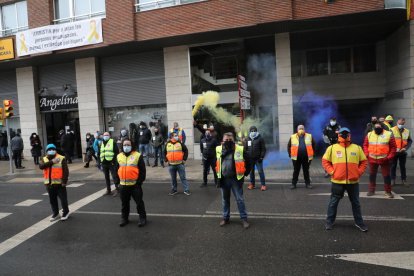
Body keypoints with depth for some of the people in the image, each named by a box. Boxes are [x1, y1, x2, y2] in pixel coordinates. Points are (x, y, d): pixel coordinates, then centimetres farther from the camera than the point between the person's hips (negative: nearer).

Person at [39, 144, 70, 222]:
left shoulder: (61, 158, -7)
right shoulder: (44, 159, 7)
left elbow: (66, 171, -10)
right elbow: (41, 166, -15)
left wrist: (64, 181, -15)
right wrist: (51, 162, -23)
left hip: (59, 183, -4)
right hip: (49, 184, 5)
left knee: (63, 198, 4)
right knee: (52, 200, 15)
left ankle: (66, 212, 20)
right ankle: (55, 213, 30)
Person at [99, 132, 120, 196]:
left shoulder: (113, 142, -2)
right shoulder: (102, 143, 16)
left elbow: (116, 152, -8)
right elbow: (100, 153, 20)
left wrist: (116, 162, -15)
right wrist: (101, 163, 13)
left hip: (111, 163, -6)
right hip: (104, 163, 6)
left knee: (114, 176, -5)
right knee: (106, 177, 12)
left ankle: (117, 189, 4)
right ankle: (108, 190, 21)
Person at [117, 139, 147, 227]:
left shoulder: (138, 156, -7)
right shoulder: (119, 156, 7)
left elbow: (142, 170, -7)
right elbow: (117, 170, 16)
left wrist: (139, 182, -10)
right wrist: (118, 181, 9)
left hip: (135, 185, -4)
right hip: (123, 185, 4)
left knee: (139, 202, 5)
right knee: (124, 203, 16)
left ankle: (142, 218, 18)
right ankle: (124, 218, 31)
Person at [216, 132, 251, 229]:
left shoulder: (240, 149, -12)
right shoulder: (218, 149, 0)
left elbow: (248, 162, -1)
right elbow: (216, 162, 18)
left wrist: (245, 174, 1)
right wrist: (218, 173, 15)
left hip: (236, 179, -3)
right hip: (224, 179, 4)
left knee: (240, 199, 5)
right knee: (225, 199, 15)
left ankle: (244, 218, 18)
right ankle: (225, 217, 30)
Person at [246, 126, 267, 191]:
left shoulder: (260, 138, -2)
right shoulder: (247, 139, 8)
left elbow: (263, 149, -3)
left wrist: (261, 157, -10)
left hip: (258, 158, -3)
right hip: (250, 158, 4)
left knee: (260, 171, -3)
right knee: (251, 171, 10)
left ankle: (263, 184, 4)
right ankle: (252, 184, 21)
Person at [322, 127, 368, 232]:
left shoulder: (357, 148, 3)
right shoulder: (332, 148, -2)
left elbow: (363, 162, 10)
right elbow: (325, 161, 2)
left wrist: (359, 172, -1)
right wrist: (332, 172, -7)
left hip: (353, 181, 2)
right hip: (337, 181, -2)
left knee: (356, 203, 15)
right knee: (333, 202, 9)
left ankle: (359, 222, 30)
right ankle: (329, 222, 21)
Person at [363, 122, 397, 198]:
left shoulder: (389, 134, -3)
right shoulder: (369, 135, 4)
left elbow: (393, 147, -3)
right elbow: (365, 145, 9)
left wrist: (390, 157, -9)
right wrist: (366, 154, -2)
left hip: (384, 160, -2)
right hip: (372, 159, 3)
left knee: (386, 175, 5)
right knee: (372, 175, 11)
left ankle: (388, 191, 17)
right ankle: (371, 190, 23)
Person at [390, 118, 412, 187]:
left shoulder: (407, 131, 5)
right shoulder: (392, 130, -5)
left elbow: (410, 141, 8)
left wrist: (406, 148, -8)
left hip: (403, 152, 3)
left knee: (403, 166, 10)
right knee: (393, 166, 5)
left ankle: (404, 180, 18)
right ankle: (393, 180, 12)